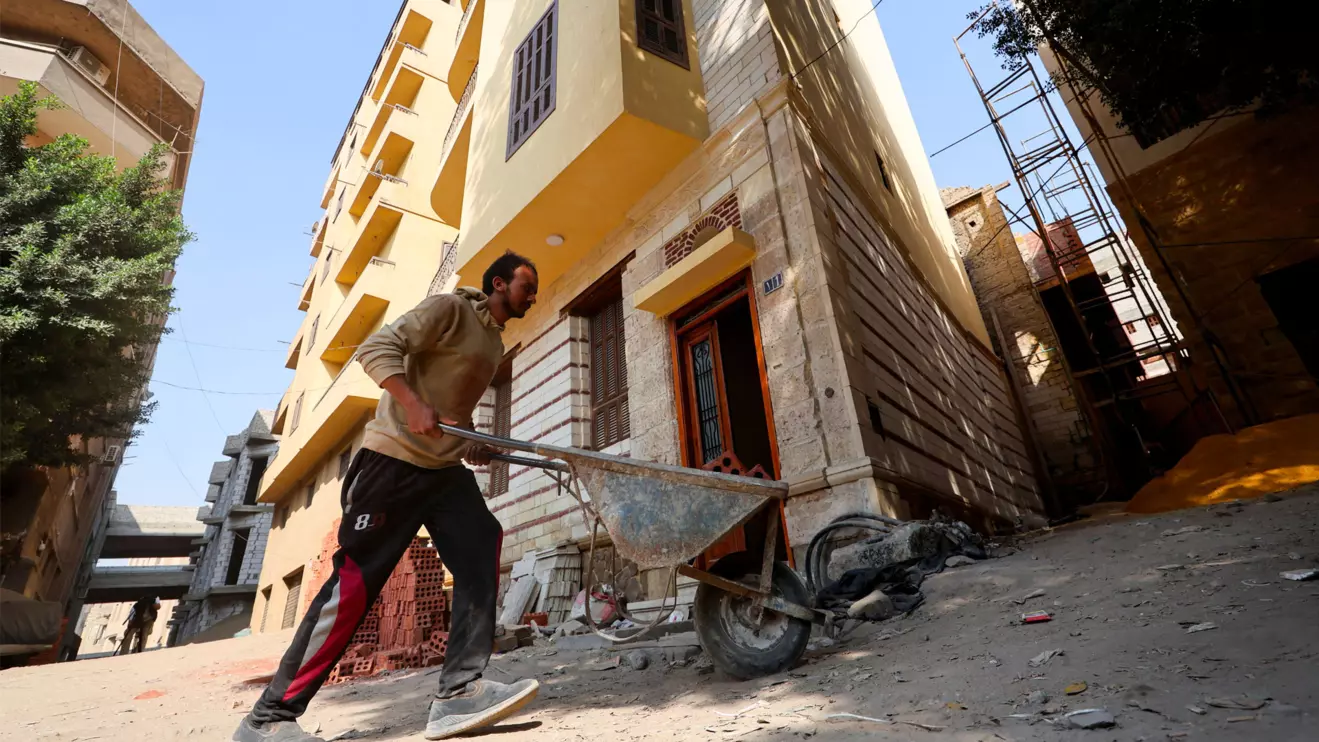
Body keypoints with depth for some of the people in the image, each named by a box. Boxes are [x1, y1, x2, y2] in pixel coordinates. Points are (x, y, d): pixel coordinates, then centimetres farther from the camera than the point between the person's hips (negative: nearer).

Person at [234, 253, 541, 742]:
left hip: (445, 470, 8)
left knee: (482, 555, -11)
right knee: (355, 581, -6)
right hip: (394, 460, -8)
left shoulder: (495, 344, 19)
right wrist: (413, 406, -29)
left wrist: (471, 444, 13)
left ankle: (459, 694, -8)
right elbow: (377, 349, -16)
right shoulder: (450, 308, -6)